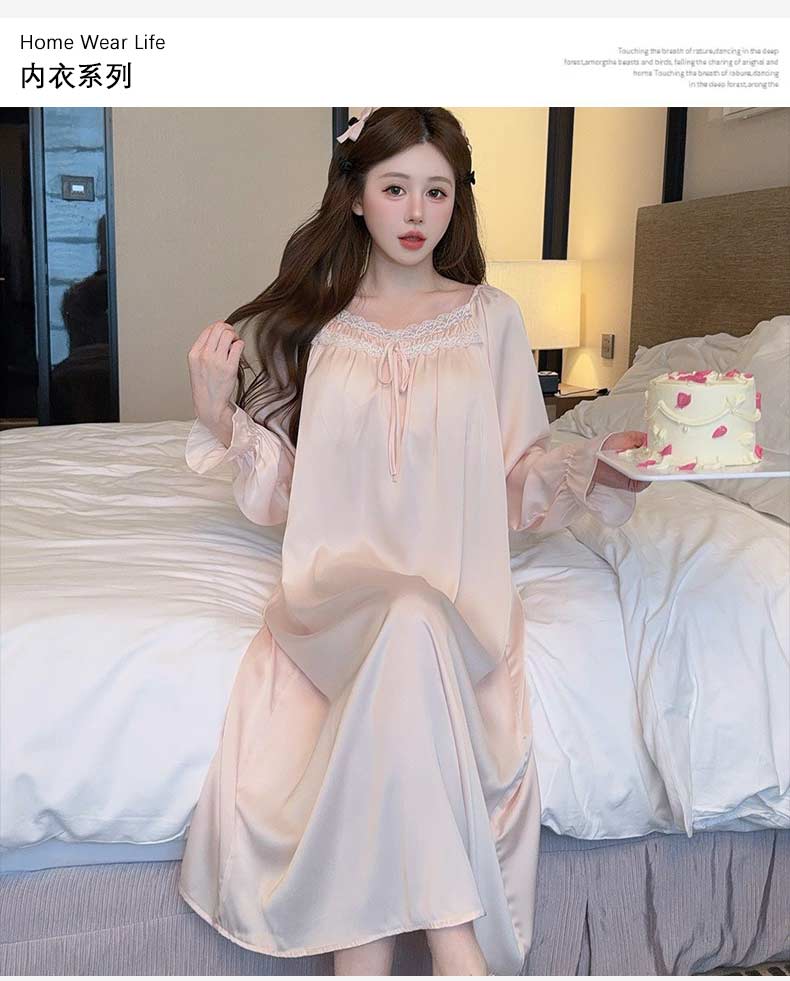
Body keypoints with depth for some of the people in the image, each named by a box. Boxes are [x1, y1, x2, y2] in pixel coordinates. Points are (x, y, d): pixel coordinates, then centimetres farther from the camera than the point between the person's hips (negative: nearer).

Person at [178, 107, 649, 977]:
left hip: (459, 587, 0)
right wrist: (219, 417, -4)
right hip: (337, 580, 0)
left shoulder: (491, 319, 9)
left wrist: (599, 464, -6)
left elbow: (519, 484, 11)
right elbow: (279, 492, 10)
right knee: (407, 625, -35)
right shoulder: (310, 319, 9)